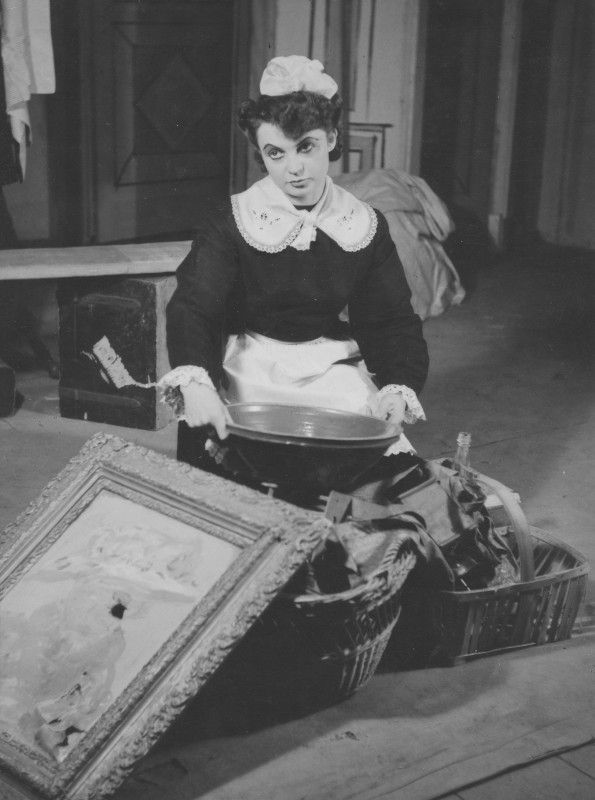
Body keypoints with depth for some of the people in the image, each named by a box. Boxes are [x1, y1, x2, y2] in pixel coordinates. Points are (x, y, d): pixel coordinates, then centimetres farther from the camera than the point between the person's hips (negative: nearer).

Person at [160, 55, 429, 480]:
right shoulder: (232, 222, -5)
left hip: (336, 374, 3)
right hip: (251, 377, -3)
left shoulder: (365, 225, 4)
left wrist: (399, 386, -18)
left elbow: (393, 320, 3)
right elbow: (192, 307, -15)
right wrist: (195, 382, -36)